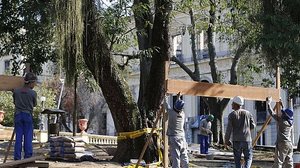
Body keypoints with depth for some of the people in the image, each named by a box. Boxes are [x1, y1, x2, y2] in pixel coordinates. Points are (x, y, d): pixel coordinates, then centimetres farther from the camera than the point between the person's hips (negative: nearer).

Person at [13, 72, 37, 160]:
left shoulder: (16, 91, -2)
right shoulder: (33, 93, -9)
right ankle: (28, 156, 3)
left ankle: (17, 157, 5)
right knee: (28, 136, 3)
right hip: (28, 115, -2)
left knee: (18, 136, 5)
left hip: (18, 115, 2)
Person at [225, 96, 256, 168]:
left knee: (237, 159, 10)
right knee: (248, 158, 11)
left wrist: (226, 141, 1)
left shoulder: (232, 115, -3)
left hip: (236, 141, -1)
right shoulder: (247, 113, 5)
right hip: (247, 140, 1)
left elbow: (229, 129, -8)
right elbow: (252, 126, 5)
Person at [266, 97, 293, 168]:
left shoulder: (282, 121, -12)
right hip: (289, 144, 8)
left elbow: (272, 113, -8)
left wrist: (268, 103, 2)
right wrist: (282, 106, 39)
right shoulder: (290, 122, 8)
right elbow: (287, 114, 29)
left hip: (282, 144, -8)